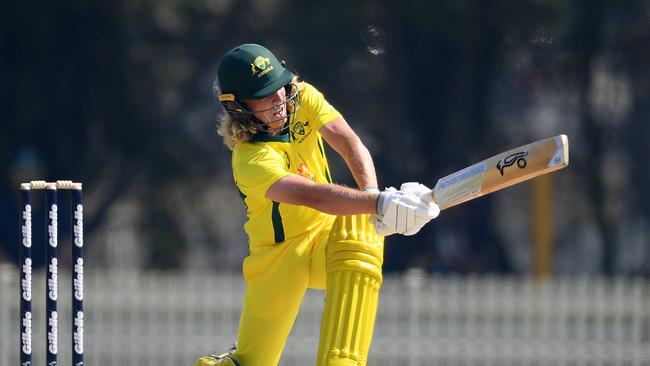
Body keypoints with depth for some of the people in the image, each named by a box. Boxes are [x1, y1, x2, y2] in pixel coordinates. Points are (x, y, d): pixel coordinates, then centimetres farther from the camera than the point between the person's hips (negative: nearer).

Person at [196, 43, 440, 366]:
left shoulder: (303, 98, -9)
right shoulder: (250, 160, -29)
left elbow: (349, 143, -21)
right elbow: (314, 196, -43)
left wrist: (371, 192, -40)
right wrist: (378, 203, -56)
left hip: (327, 237, 4)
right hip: (278, 254, -4)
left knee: (359, 231, -32)